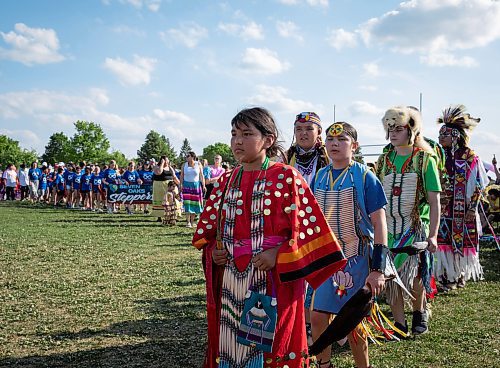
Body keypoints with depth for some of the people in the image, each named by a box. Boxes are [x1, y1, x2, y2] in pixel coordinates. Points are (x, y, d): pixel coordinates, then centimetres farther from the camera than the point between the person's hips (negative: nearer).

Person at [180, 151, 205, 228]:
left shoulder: (198, 164, 1)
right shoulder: (184, 165, 4)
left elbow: (201, 176, 1)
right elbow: (181, 176, 5)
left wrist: (203, 185, -4)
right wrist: (181, 185, -4)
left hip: (196, 185, 0)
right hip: (187, 185, 0)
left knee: (194, 204, 3)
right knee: (187, 204, -8)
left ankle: (192, 222, 12)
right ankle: (188, 222, -6)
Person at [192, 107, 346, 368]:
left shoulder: (286, 178, -6)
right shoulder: (226, 181, 10)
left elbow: (307, 226, -9)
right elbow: (208, 228, 17)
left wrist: (278, 254, -19)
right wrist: (213, 250, -1)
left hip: (273, 281, -5)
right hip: (230, 282, 5)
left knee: (268, 345, 3)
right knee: (230, 345, 13)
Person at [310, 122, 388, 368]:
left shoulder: (364, 177, -9)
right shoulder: (319, 177, 5)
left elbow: (379, 223, -10)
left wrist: (377, 269, -14)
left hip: (356, 260, -4)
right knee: (317, 317, 6)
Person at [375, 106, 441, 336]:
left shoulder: (425, 159, -1)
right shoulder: (384, 160, 10)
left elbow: (434, 202, -4)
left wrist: (433, 234, -10)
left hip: (415, 227, -3)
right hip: (388, 228, 4)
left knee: (413, 276, -7)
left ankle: (420, 312, 24)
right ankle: (399, 324, 15)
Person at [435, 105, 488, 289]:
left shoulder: (469, 156, -3)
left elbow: (478, 185, -3)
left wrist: (473, 208, -8)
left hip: (463, 210, -2)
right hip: (443, 208, 2)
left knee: (463, 240, 4)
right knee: (444, 240, -1)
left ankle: (460, 274, 20)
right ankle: (448, 276, 9)